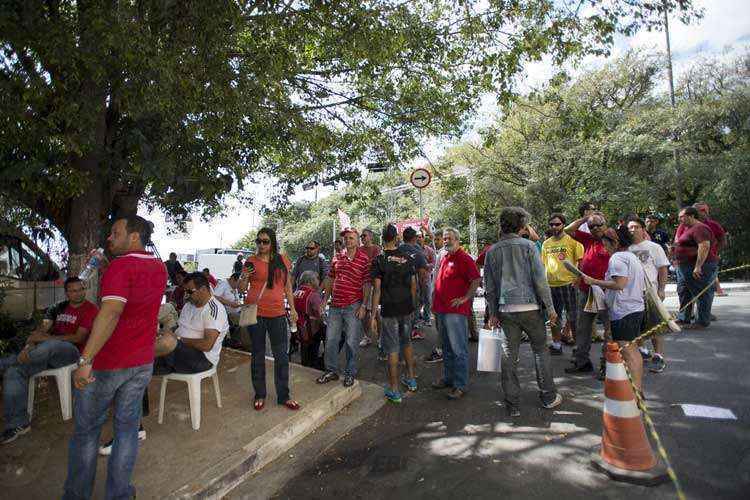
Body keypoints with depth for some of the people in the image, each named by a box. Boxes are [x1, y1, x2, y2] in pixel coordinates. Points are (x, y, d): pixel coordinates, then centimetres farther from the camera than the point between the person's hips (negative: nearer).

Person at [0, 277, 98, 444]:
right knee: (14, 371, -16)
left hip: (72, 351, -6)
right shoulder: (59, 308, 16)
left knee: (50, 345, -38)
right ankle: (18, 423, -10)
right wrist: (30, 346, -13)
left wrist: (46, 338, -14)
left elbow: (79, 338, -12)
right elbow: (41, 330, 8)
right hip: (48, 353, 6)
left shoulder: (90, 309, -4)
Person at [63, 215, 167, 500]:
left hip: (107, 363, -6)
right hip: (143, 362, 6)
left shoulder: (121, 266, -18)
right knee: (127, 428, 15)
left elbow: (111, 312, -31)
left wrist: (85, 361, -33)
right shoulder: (160, 268, 5)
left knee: (87, 429, 14)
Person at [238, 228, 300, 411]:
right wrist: (244, 277, -20)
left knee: (282, 355, 6)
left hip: (277, 314, 2)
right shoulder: (252, 261, -2)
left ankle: (283, 396, 19)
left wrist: (292, 308, 10)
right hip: (256, 313, -2)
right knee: (258, 355, 10)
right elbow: (242, 288, 1)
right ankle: (259, 395, 25)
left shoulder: (283, 260, 5)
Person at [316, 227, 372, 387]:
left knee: (352, 342, 3)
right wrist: (324, 300, 14)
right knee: (331, 339, 10)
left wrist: (364, 305, -11)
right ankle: (331, 371, 26)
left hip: (353, 306, -5)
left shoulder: (364, 259, -4)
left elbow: (367, 284, -6)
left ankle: (350, 373, 20)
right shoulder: (337, 257, 11)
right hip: (335, 305, 5)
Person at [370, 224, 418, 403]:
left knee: (393, 349, 4)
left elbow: (377, 289, -13)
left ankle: (394, 390, 13)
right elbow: (413, 285, 6)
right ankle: (411, 379, 35)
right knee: (407, 342, 23)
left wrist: (373, 314, -8)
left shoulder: (379, 260, -10)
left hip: (389, 310, -4)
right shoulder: (407, 257, 2)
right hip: (407, 307, 5)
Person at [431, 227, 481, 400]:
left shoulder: (464, 258, -10)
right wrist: (435, 303, 21)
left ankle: (460, 385, 5)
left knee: (459, 349, -3)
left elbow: (477, 279, -18)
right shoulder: (444, 258, 16)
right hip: (441, 310, 9)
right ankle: (448, 378, 31)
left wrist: (465, 298, -17)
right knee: (447, 347, 18)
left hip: (456, 311, -9)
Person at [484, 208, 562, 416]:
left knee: (509, 355, 7)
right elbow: (540, 280, -8)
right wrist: (550, 307, -1)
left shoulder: (492, 251, 6)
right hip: (529, 306, -2)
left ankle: (513, 405, 14)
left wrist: (493, 312, 15)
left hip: (505, 309, 3)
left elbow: (489, 286, 8)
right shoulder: (528, 245, -4)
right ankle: (548, 396, 26)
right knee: (540, 349, 15)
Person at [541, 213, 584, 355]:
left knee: (573, 316, 3)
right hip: (550, 285, 5)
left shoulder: (572, 240, -3)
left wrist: (576, 278, -15)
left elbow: (580, 261, -5)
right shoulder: (546, 244, 11)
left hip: (568, 283, -5)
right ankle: (556, 344, 24)